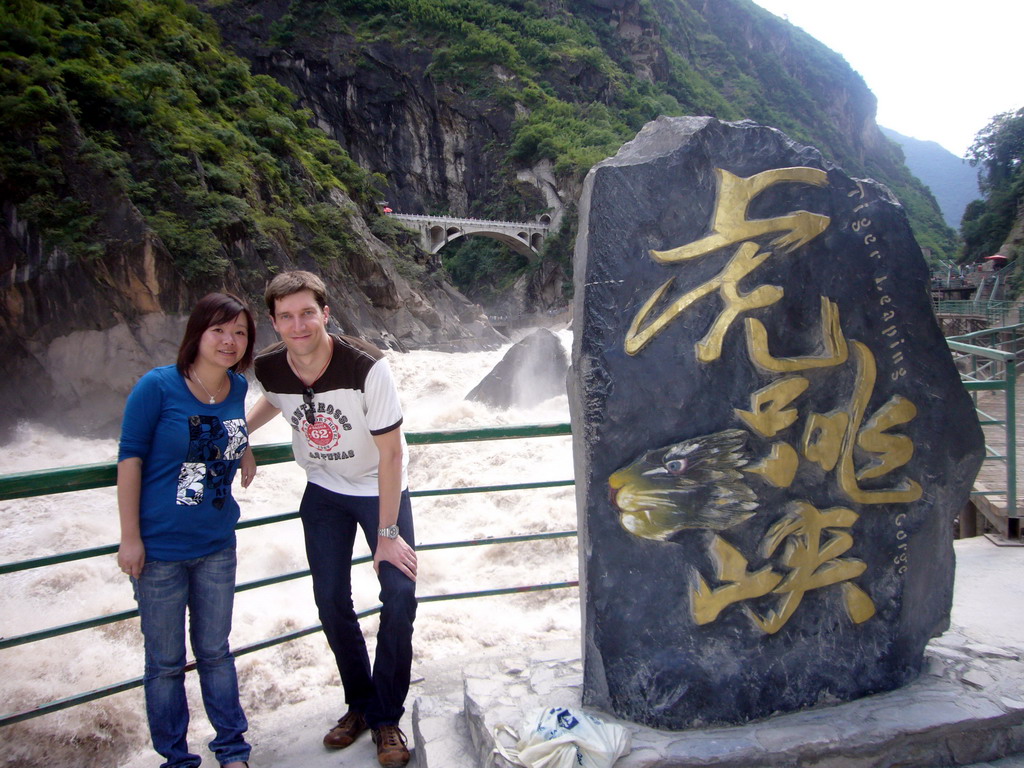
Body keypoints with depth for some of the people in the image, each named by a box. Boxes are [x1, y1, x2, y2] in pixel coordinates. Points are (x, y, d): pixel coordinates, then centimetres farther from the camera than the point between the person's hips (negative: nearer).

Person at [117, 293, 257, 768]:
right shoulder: (158, 386, -16)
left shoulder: (238, 387, -1)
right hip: (160, 549, -4)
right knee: (165, 662, 10)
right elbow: (130, 458, -11)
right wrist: (130, 538, -11)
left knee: (215, 650, 17)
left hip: (217, 545, 4)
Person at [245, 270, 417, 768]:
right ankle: (360, 704, 27)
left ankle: (387, 718, 8)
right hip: (323, 490, 4)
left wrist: (387, 533, -20)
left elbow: (391, 453, -23)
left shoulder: (367, 369, -31)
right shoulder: (269, 368, -17)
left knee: (399, 595, -11)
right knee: (331, 601, 6)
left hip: (379, 488, -3)